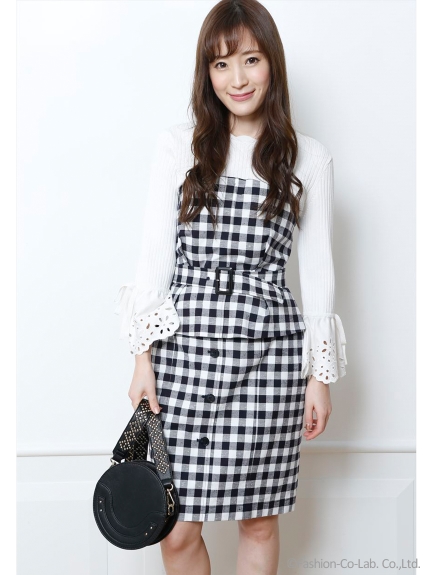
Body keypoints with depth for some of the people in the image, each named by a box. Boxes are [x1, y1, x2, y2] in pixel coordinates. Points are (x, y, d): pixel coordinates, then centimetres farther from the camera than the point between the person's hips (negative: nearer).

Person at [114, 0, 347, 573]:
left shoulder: (309, 158, 5)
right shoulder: (178, 146, 5)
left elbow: (318, 268, 7)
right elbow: (155, 253, 4)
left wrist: (321, 375, 4)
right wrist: (143, 359, -1)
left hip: (270, 351, 0)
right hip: (186, 347, 0)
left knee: (260, 521, 10)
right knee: (178, 528, 3)